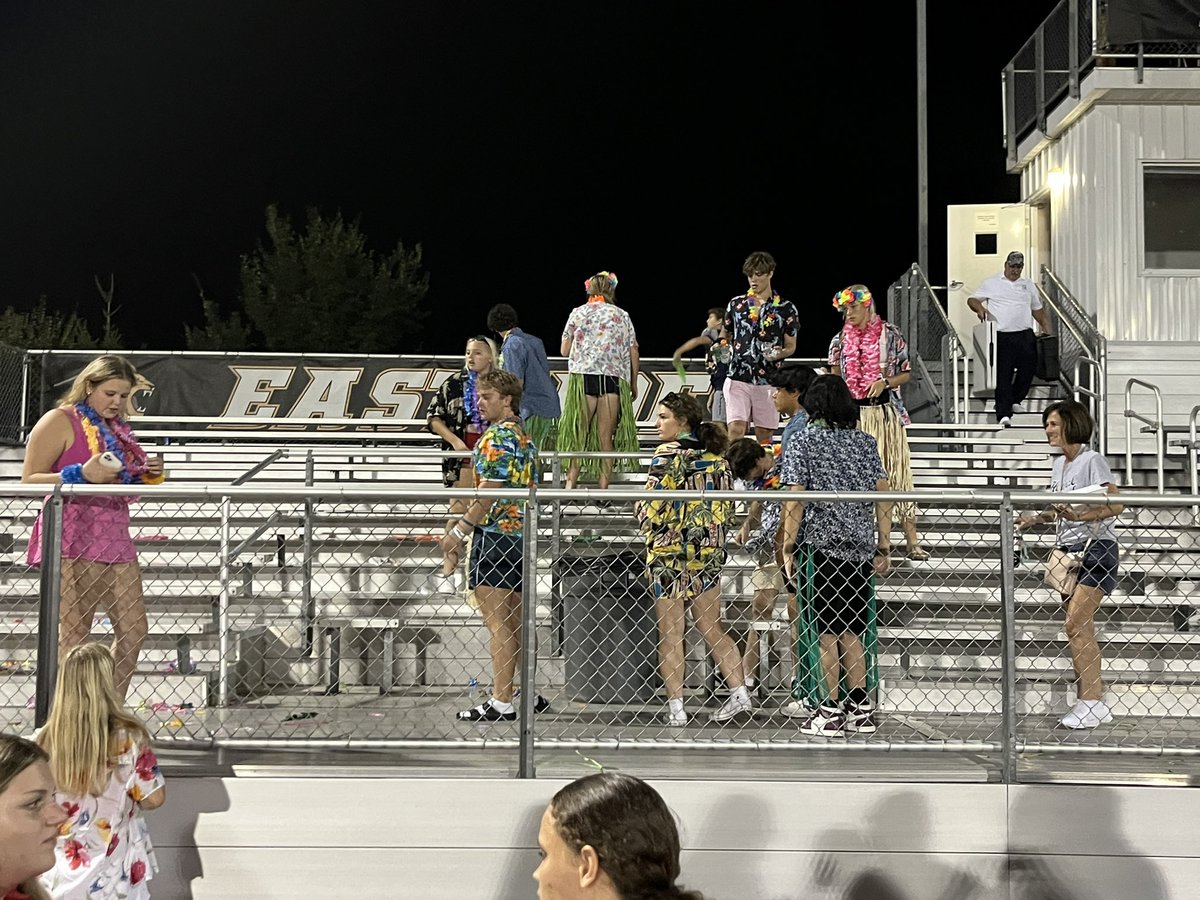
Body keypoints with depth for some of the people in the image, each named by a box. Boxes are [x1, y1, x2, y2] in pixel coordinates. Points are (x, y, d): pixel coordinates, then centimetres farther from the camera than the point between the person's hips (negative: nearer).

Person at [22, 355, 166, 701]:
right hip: (73, 540, -8)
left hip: (114, 537, 8)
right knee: (73, 633, -11)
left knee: (133, 629, 4)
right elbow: (29, 481, -9)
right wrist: (81, 474, -21)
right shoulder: (60, 422, -3)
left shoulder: (118, 429, 19)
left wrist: (148, 474, 8)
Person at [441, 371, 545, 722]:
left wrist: (460, 530, -16)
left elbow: (489, 491, -19)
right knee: (515, 622, 15)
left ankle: (501, 703, -8)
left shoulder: (496, 437, -12)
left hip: (494, 535, -10)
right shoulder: (524, 437, 16)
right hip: (521, 535, 10)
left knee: (498, 624, -8)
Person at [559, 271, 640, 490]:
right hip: (614, 379, 1)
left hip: (583, 376, -1)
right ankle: (604, 487, -2)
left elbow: (564, 350, 9)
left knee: (578, 433, 1)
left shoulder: (578, 313, 8)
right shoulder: (622, 316, 11)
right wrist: (633, 384, 17)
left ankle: (571, 483, -10)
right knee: (606, 436, 3)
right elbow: (633, 354, 8)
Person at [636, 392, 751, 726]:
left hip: (670, 551, -6)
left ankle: (676, 707, 3)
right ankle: (739, 690, 7)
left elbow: (651, 507, -16)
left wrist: (647, 523, 4)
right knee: (712, 628, 14)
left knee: (670, 633, 2)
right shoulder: (716, 456, 7)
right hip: (710, 549, 6)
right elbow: (727, 507, 11)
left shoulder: (669, 454, -12)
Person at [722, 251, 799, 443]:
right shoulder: (736, 304, 9)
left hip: (768, 381, -1)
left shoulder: (785, 309, 2)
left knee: (764, 436, 4)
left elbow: (791, 346, 5)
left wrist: (779, 354, -15)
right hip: (738, 378, 1)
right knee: (736, 430, -12)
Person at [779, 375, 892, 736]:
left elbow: (795, 500, -9)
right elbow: (883, 496, 6)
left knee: (824, 630, 1)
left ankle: (831, 712, 1)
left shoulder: (803, 442, -3)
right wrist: (883, 547, 11)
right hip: (860, 545, 4)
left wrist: (788, 547, -3)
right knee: (852, 630, 11)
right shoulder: (865, 442, 9)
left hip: (819, 544, -4)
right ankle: (860, 710, 12)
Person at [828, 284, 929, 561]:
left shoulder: (890, 335, 0)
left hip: (885, 413, -2)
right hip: (852, 414, 2)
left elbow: (906, 373, 4)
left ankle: (911, 538, -5)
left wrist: (884, 382, -13)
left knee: (895, 471, -4)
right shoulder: (840, 340, 7)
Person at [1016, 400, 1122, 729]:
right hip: (1068, 550, 9)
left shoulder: (1092, 461, -10)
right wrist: (1036, 518, 5)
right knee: (1081, 629, 9)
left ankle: (1089, 704, -12)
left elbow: (1115, 505, -16)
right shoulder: (1060, 464, 14)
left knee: (1076, 625, -15)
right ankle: (1095, 702, 15)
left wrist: (1079, 516, -28)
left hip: (1096, 548, -9)